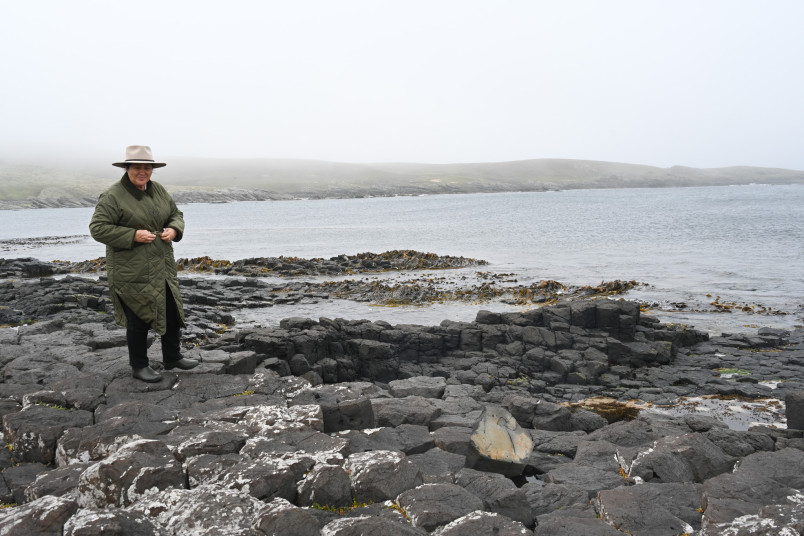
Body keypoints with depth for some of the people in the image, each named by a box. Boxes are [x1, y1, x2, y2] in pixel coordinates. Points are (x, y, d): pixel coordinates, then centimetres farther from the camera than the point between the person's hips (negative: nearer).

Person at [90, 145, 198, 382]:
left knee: (172, 312, 13)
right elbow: (98, 228, -15)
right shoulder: (113, 196, -13)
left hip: (162, 268, 7)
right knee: (139, 319, 4)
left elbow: (176, 214, 17)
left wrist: (174, 229, -6)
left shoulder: (158, 190, 7)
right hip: (132, 272, -7)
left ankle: (172, 357, 32)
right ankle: (139, 366, 22)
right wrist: (133, 236, -23)